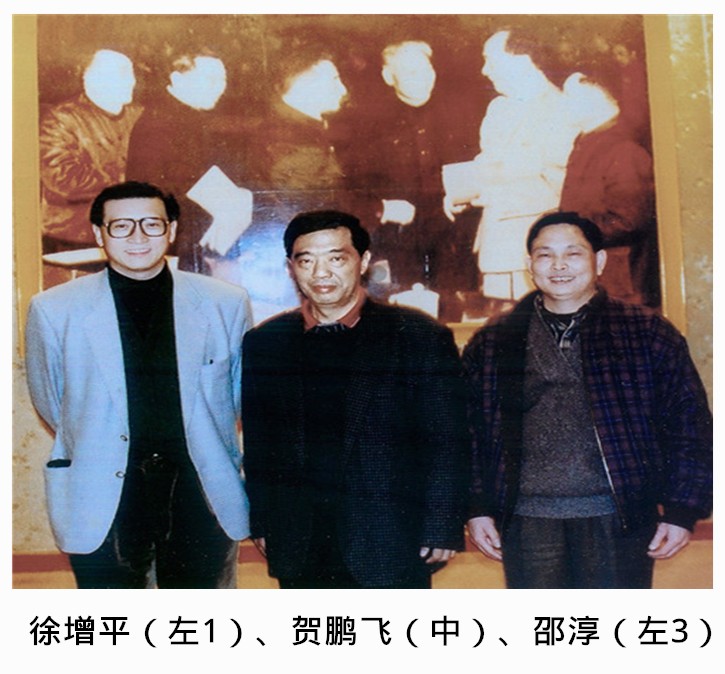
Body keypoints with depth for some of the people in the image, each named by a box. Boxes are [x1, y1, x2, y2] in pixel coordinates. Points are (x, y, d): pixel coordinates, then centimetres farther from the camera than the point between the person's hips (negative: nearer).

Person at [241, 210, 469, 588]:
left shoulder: (420, 337, -4)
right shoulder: (265, 342, 5)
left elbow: (446, 444, -3)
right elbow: (258, 444, 11)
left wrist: (441, 530, -6)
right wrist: (261, 523, 8)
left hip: (393, 547, -2)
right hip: (300, 552, 3)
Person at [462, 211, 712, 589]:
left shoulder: (647, 334, 4)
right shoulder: (491, 345, 8)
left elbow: (688, 427, 3)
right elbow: (470, 433, 9)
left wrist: (682, 511, -2)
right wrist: (478, 508, 3)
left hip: (619, 521, -1)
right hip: (528, 523, 1)